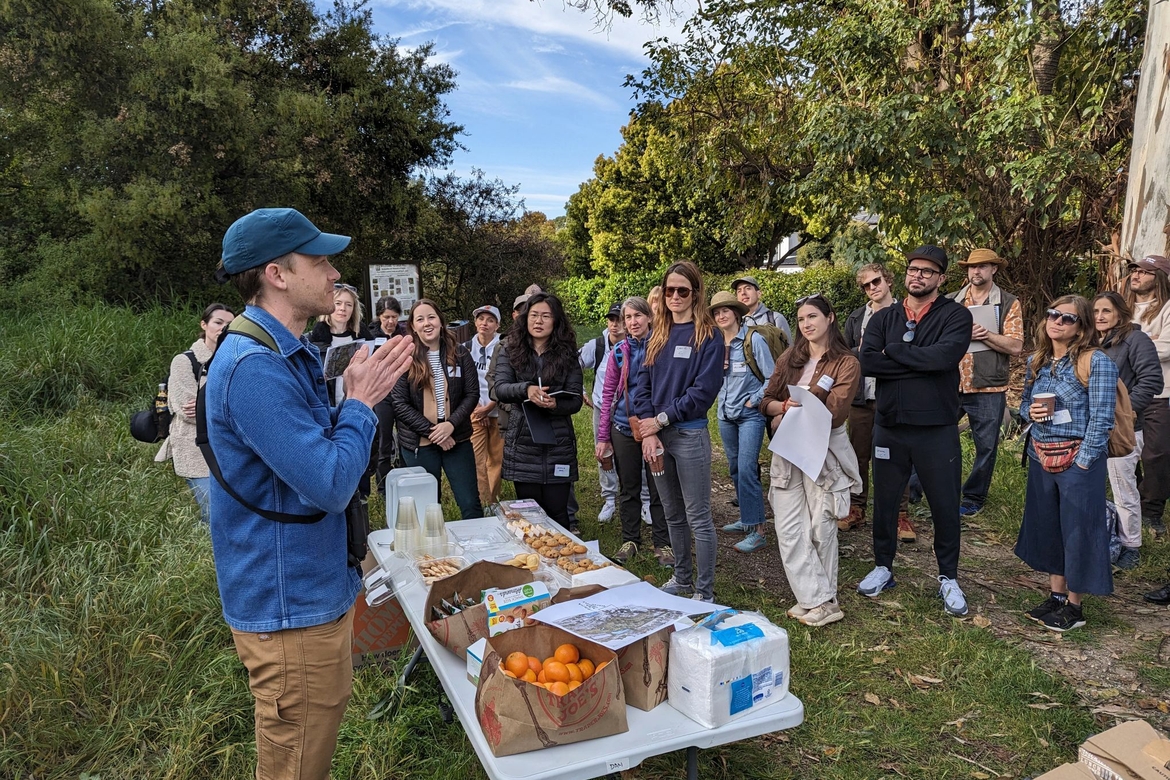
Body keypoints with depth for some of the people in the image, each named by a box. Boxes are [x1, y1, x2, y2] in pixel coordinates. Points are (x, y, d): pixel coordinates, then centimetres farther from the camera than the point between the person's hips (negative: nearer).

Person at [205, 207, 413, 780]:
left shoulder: (288, 352, 8)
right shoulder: (254, 367, -25)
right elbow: (330, 485, -28)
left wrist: (359, 396, 0)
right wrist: (361, 402, -14)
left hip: (317, 589, 10)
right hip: (290, 608, -10)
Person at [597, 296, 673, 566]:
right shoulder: (619, 351, 1)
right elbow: (608, 393, 4)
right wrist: (603, 436, 2)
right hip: (624, 428, 2)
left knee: (657, 489, 6)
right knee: (629, 488, 13)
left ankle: (662, 544, 20)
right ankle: (630, 541, 27)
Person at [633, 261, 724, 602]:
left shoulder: (707, 336, -6)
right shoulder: (658, 334, 11)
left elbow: (704, 390, -14)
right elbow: (642, 383, 5)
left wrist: (661, 420, -12)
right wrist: (648, 430, -8)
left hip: (689, 435, -6)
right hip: (655, 435, 6)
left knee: (698, 517, 1)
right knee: (673, 514, 17)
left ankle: (705, 592, 12)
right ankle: (682, 577, 33)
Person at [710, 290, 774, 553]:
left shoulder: (754, 340, -9)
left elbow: (772, 378, -8)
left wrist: (753, 401, -11)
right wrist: (720, 401, 9)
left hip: (750, 414, -6)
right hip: (725, 415, 6)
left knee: (746, 469, -13)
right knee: (734, 469, 12)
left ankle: (757, 531, -9)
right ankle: (746, 519, 26)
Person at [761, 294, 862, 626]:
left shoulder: (847, 363, -4)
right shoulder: (789, 359, 11)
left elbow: (833, 412, -15)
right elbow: (767, 401, 7)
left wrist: (786, 419, -11)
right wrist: (785, 406, -16)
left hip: (823, 451, -4)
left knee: (821, 528, 3)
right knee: (789, 529, 0)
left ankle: (820, 598, 17)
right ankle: (818, 601, 8)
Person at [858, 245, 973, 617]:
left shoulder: (956, 315, -3)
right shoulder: (883, 318, 6)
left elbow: (946, 354, -23)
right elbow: (867, 362, -11)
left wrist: (893, 350, -12)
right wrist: (923, 362, -15)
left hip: (937, 429, -3)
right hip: (889, 426, 3)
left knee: (945, 506, 9)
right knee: (884, 500, 13)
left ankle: (948, 578, 28)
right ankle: (883, 568, 32)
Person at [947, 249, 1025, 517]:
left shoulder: (1008, 304, 2)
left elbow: (1015, 346, -6)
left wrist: (985, 334, -15)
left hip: (988, 388, -1)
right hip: (950, 384, 1)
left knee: (986, 447, 7)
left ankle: (973, 499, 22)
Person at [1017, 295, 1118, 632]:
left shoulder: (1096, 362, -12)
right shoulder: (1036, 361, 7)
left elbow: (1102, 418, -14)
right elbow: (1024, 402, 18)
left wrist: (1082, 461, -17)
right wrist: (1030, 412, -6)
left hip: (1078, 459, -6)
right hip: (1041, 457, 6)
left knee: (1078, 530, 3)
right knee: (1047, 526, 14)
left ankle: (1074, 605, 17)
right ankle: (1056, 595, 29)